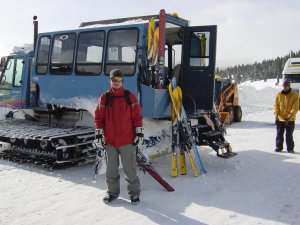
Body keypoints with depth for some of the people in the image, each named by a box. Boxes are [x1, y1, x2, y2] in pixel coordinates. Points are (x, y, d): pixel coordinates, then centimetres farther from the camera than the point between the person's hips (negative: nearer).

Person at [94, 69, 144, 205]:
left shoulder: (130, 96, 0)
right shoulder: (104, 98, 4)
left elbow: (137, 116, 0)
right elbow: (99, 117, 6)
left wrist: (139, 133, -3)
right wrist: (98, 133, 2)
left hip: (127, 140, -2)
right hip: (110, 140, 2)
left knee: (130, 169, 2)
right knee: (111, 169, 13)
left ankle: (134, 193, 17)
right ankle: (112, 192, 29)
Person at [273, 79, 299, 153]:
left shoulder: (294, 95, -2)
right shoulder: (279, 94, 5)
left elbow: (295, 107, -7)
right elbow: (276, 105, 5)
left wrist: (291, 115, -19)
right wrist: (276, 113, -10)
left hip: (290, 119, -2)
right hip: (280, 118, 2)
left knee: (289, 134, 2)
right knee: (279, 134, 6)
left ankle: (290, 148, 11)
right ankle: (279, 147, 16)